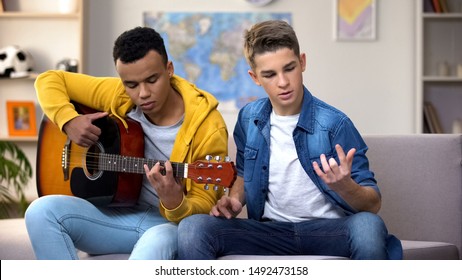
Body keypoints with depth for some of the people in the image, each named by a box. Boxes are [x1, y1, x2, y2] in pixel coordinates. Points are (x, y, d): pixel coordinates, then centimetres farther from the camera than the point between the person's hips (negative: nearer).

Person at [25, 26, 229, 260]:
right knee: (41, 211, -22)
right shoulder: (118, 96, -3)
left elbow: (204, 205, -13)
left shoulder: (208, 126, -15)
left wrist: (175, 204, -36)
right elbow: (50, 80, 8)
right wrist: (68, 121, -11)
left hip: (171, 222, -5)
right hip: (120, 213, 5)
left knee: (158, 241, -42)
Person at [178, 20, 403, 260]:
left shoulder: (334, 124, -11)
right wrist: (234, 200, 2)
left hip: (328, 230, -3)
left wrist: (344, 186, -32)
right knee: (192, 228, -23)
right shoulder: (248, 119, 3)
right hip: (271, 229, 3)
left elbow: (372, 204, -10)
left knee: (367, 225, -39)